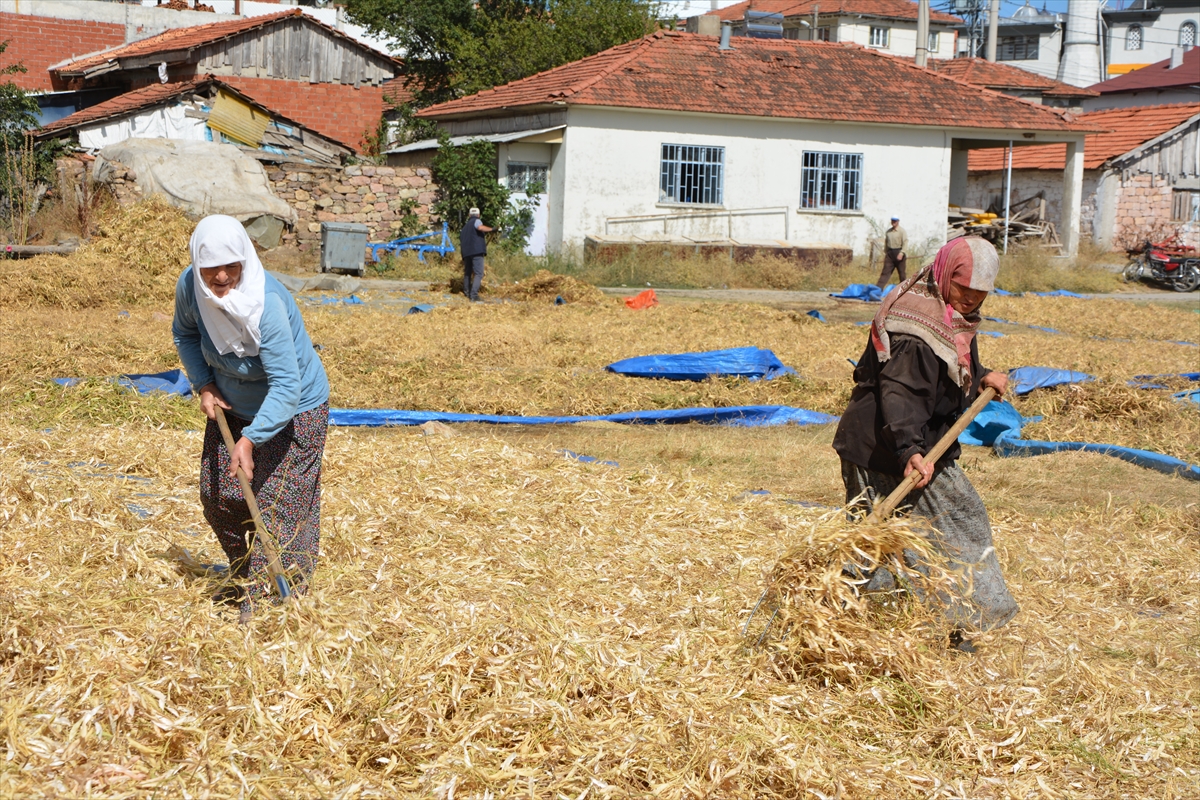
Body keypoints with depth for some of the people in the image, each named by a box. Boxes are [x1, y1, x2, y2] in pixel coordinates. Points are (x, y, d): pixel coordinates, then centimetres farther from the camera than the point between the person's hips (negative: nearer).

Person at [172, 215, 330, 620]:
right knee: (216, 495, 12)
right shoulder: (190, 287, -17)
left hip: (292, 411, -7)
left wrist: (251, 439, -43)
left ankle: (270, 598, 2)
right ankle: (245, 579, 34)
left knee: (278, 503, -8)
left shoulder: (267, 304, -36)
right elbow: (185, 334, 7)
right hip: (232, 406, 7)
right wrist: (204, 384, -4)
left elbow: (286, 385, -37)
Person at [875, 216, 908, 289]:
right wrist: (885, 254, 16)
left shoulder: (902, 231, -4)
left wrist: (901, 253, -23)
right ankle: (877, 288, -8)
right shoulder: (888, 231, 13)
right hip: (890, 254, 4)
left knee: (901, 273, 4)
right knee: (885, 272, -1)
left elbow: (905, 242, -13)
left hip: (899, 254, -4)